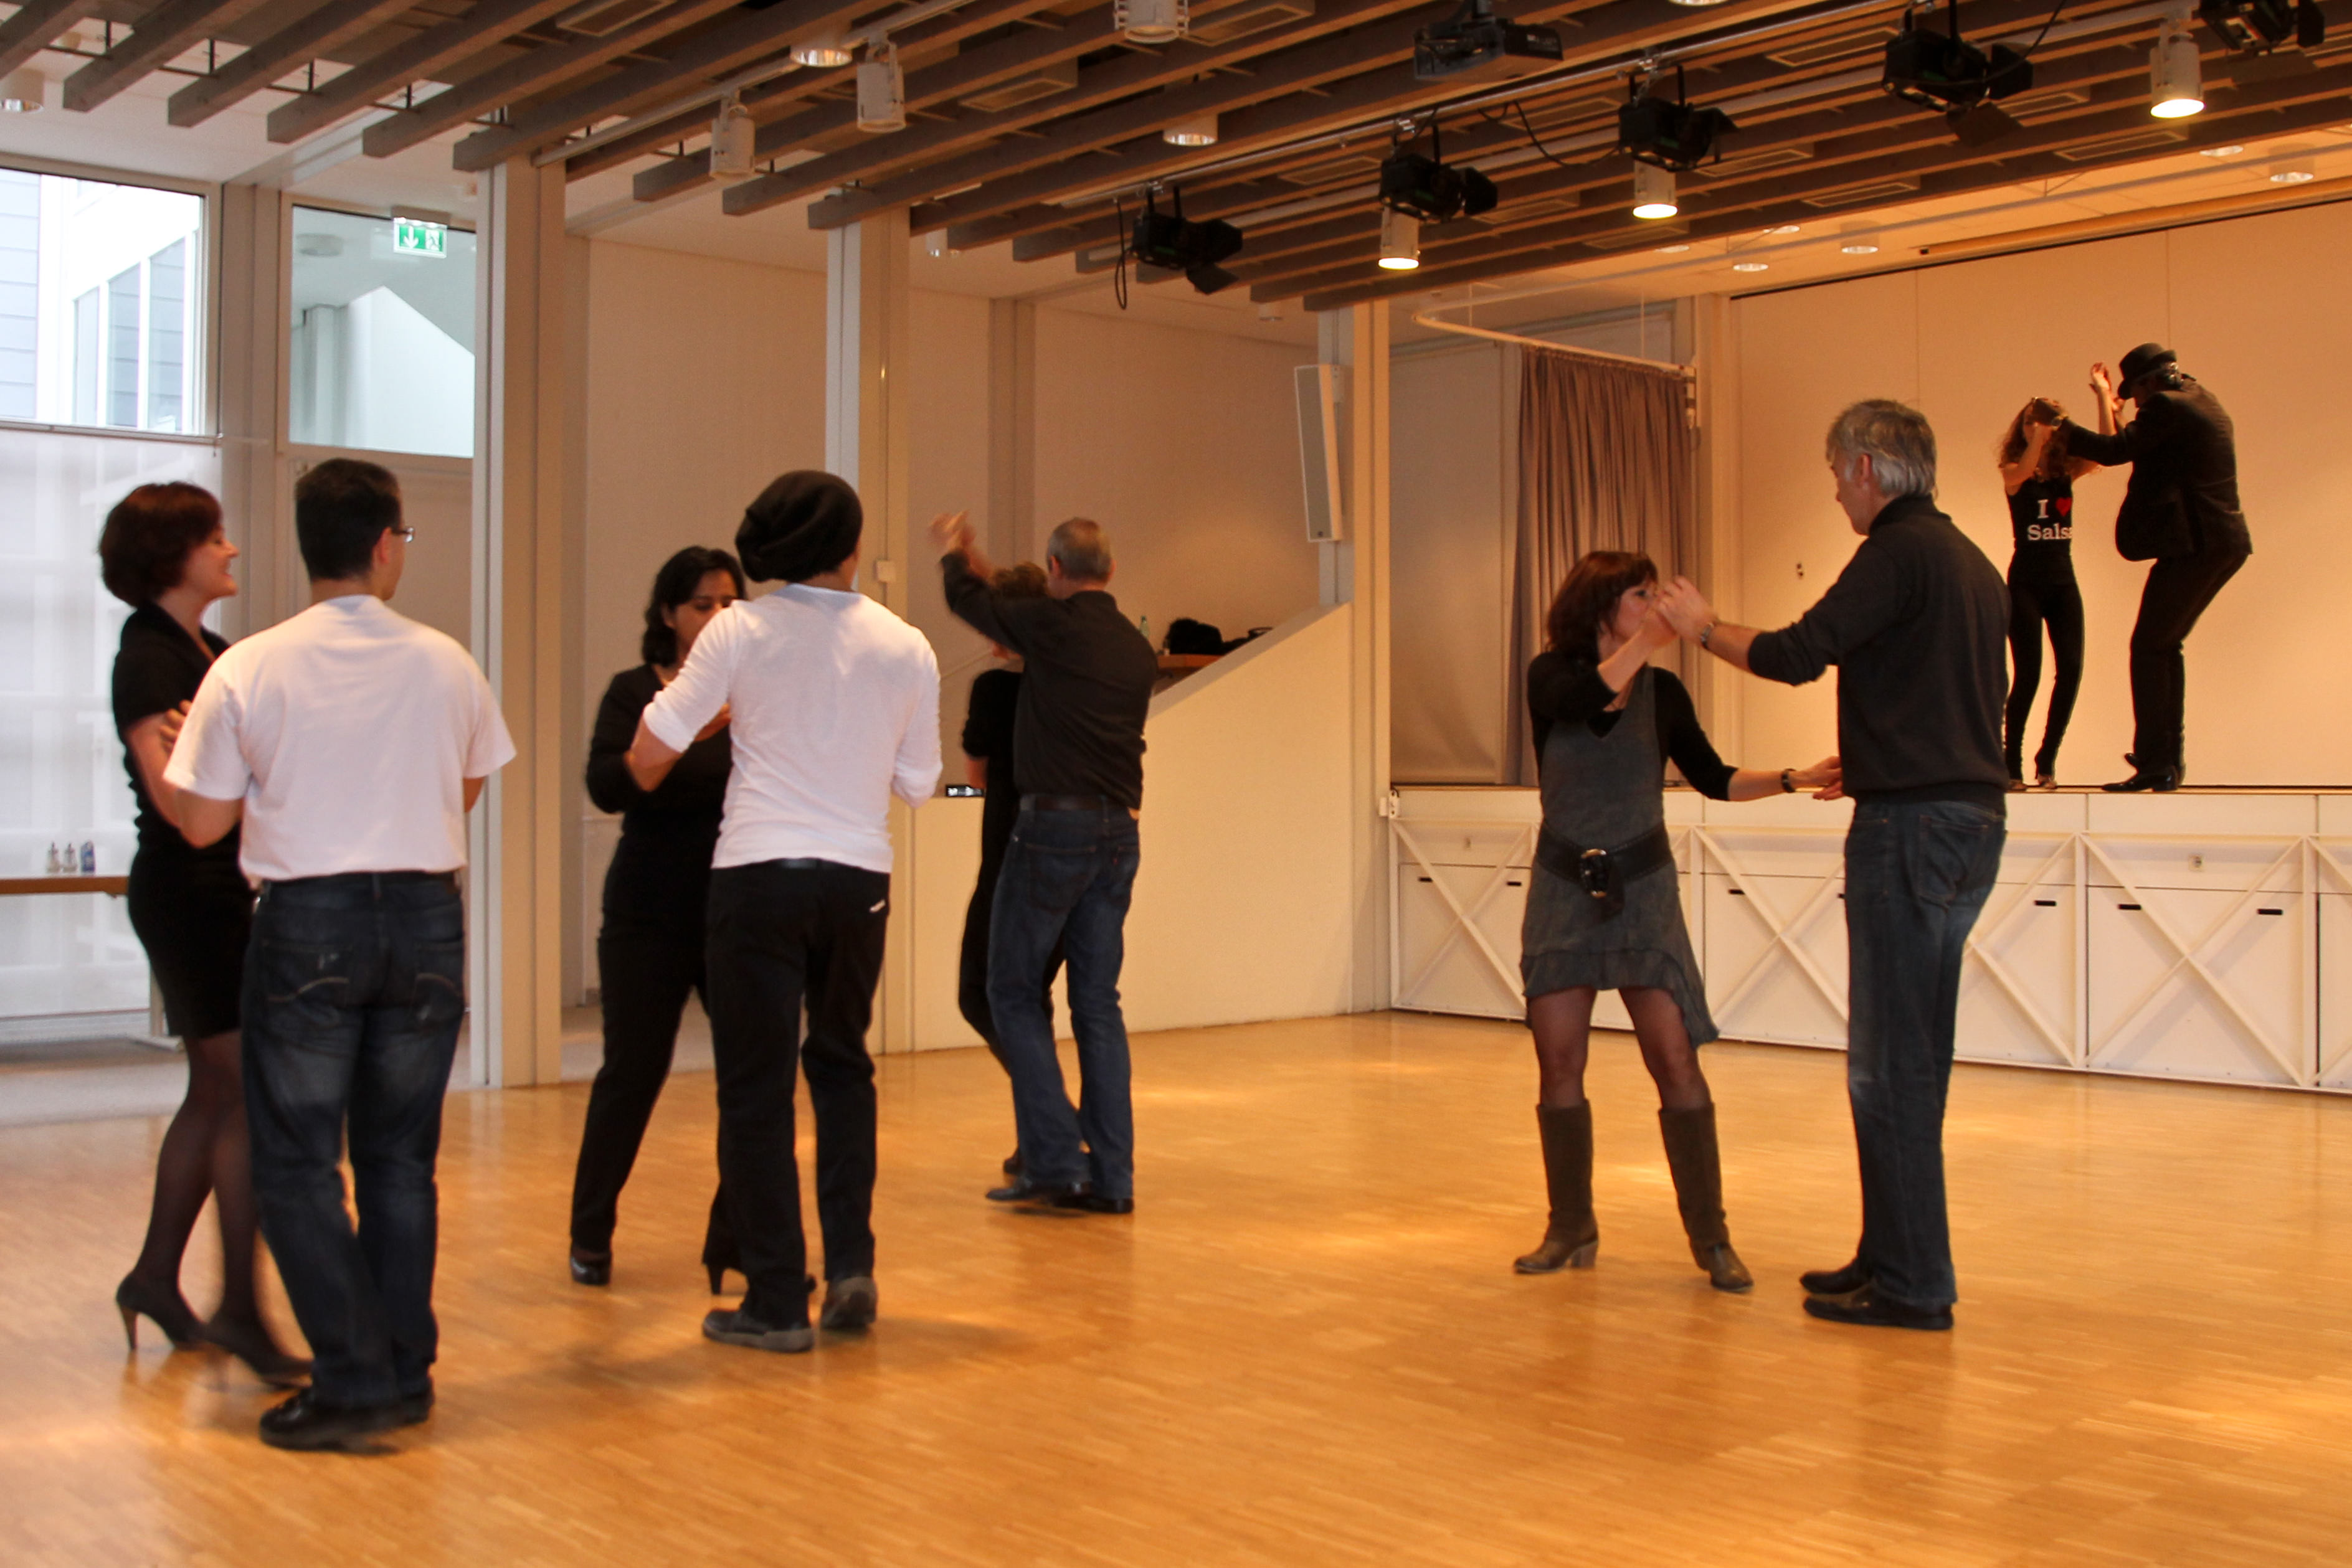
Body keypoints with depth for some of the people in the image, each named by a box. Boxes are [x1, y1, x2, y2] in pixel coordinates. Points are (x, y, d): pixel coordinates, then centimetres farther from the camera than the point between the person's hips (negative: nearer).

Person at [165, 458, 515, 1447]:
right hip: (426, 918, 3)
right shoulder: (445, 664, 0)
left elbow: (203, 822, -1)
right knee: (401, 1158, 13)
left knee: (297, 1162, 5)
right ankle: (406, 1372, 18)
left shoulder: (248, 669, -7)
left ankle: (354, 1380, 0)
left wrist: (162, 759, 18)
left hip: (308, 921, -3)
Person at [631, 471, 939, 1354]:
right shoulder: (905, 647, 2)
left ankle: (776, 1303, 8)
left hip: (760, 876, -3)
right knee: (842, 1065, 21)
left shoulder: (740, 630, -5)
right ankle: (851, 1268, 14)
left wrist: (724, 711, 16)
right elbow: (918, 785, 10)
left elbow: (648, 758, -4)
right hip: (859, 879, 3)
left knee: (756, 1085, 5)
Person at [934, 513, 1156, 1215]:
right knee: (1098, 1003, 10)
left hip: (1055, 823, -6)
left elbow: (969, 601, 9)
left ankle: (1056, 1161, -1)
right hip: (1120, 831, 6)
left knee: (1013, 989, 5)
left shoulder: (1053, 623, -7)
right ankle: (1111, 1177, 9)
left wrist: (954, 553, 33)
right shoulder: (1138, 650, 11)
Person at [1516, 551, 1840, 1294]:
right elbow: (1582, 698, -26)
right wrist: (1651, 638, -27)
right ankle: (1571, 1229, 15)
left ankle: (1711, 1238, -1)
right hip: (1564, 889, 0)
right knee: (1558, 1061, 1)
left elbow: (1712, 777, 13)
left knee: (1675, 1058, -8)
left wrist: (1793, 778, 1)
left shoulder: (1662, 691, 3)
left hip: (1643, 886, 0)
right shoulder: (1551, 675, -3)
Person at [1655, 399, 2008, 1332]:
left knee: (1891, 1068, -4)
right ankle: (1895, 1258, 22)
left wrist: (1703, 628, 0)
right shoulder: (1972, 564, 18)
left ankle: (1912, 1284, 0)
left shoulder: (1900, 553, -11)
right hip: (1970, 816, 10)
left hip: (1914, 826, -10)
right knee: (1908, 1061, 15)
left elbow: (1795, 655, -17)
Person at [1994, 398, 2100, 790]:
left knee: (2070, 669, -7)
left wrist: (2103, 398, -13)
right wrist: (2039, 434, -37)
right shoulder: (2013, 472, -1)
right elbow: (2024, 471, -25)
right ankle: (2010, 764, 2)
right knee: (2028, 673, -8)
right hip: (2026, 582, -4)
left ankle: (2047, 759, 6)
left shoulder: (2067, 471, 8)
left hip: (2063, 581, 4)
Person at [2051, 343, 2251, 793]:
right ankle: (2168, 759, 18)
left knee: (2149, 647, -6)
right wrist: (2110, 405, 27)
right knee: (2166, 645, 16)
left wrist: (2060, 430, -2)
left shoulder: (2168, 406, -10)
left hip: (2195, 543, -10)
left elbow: (2115, 451, -13)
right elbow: (2139, 451, 24)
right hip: (2228, 541, 10)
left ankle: (2154, 764, -9)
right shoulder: (2205, 403, 19)